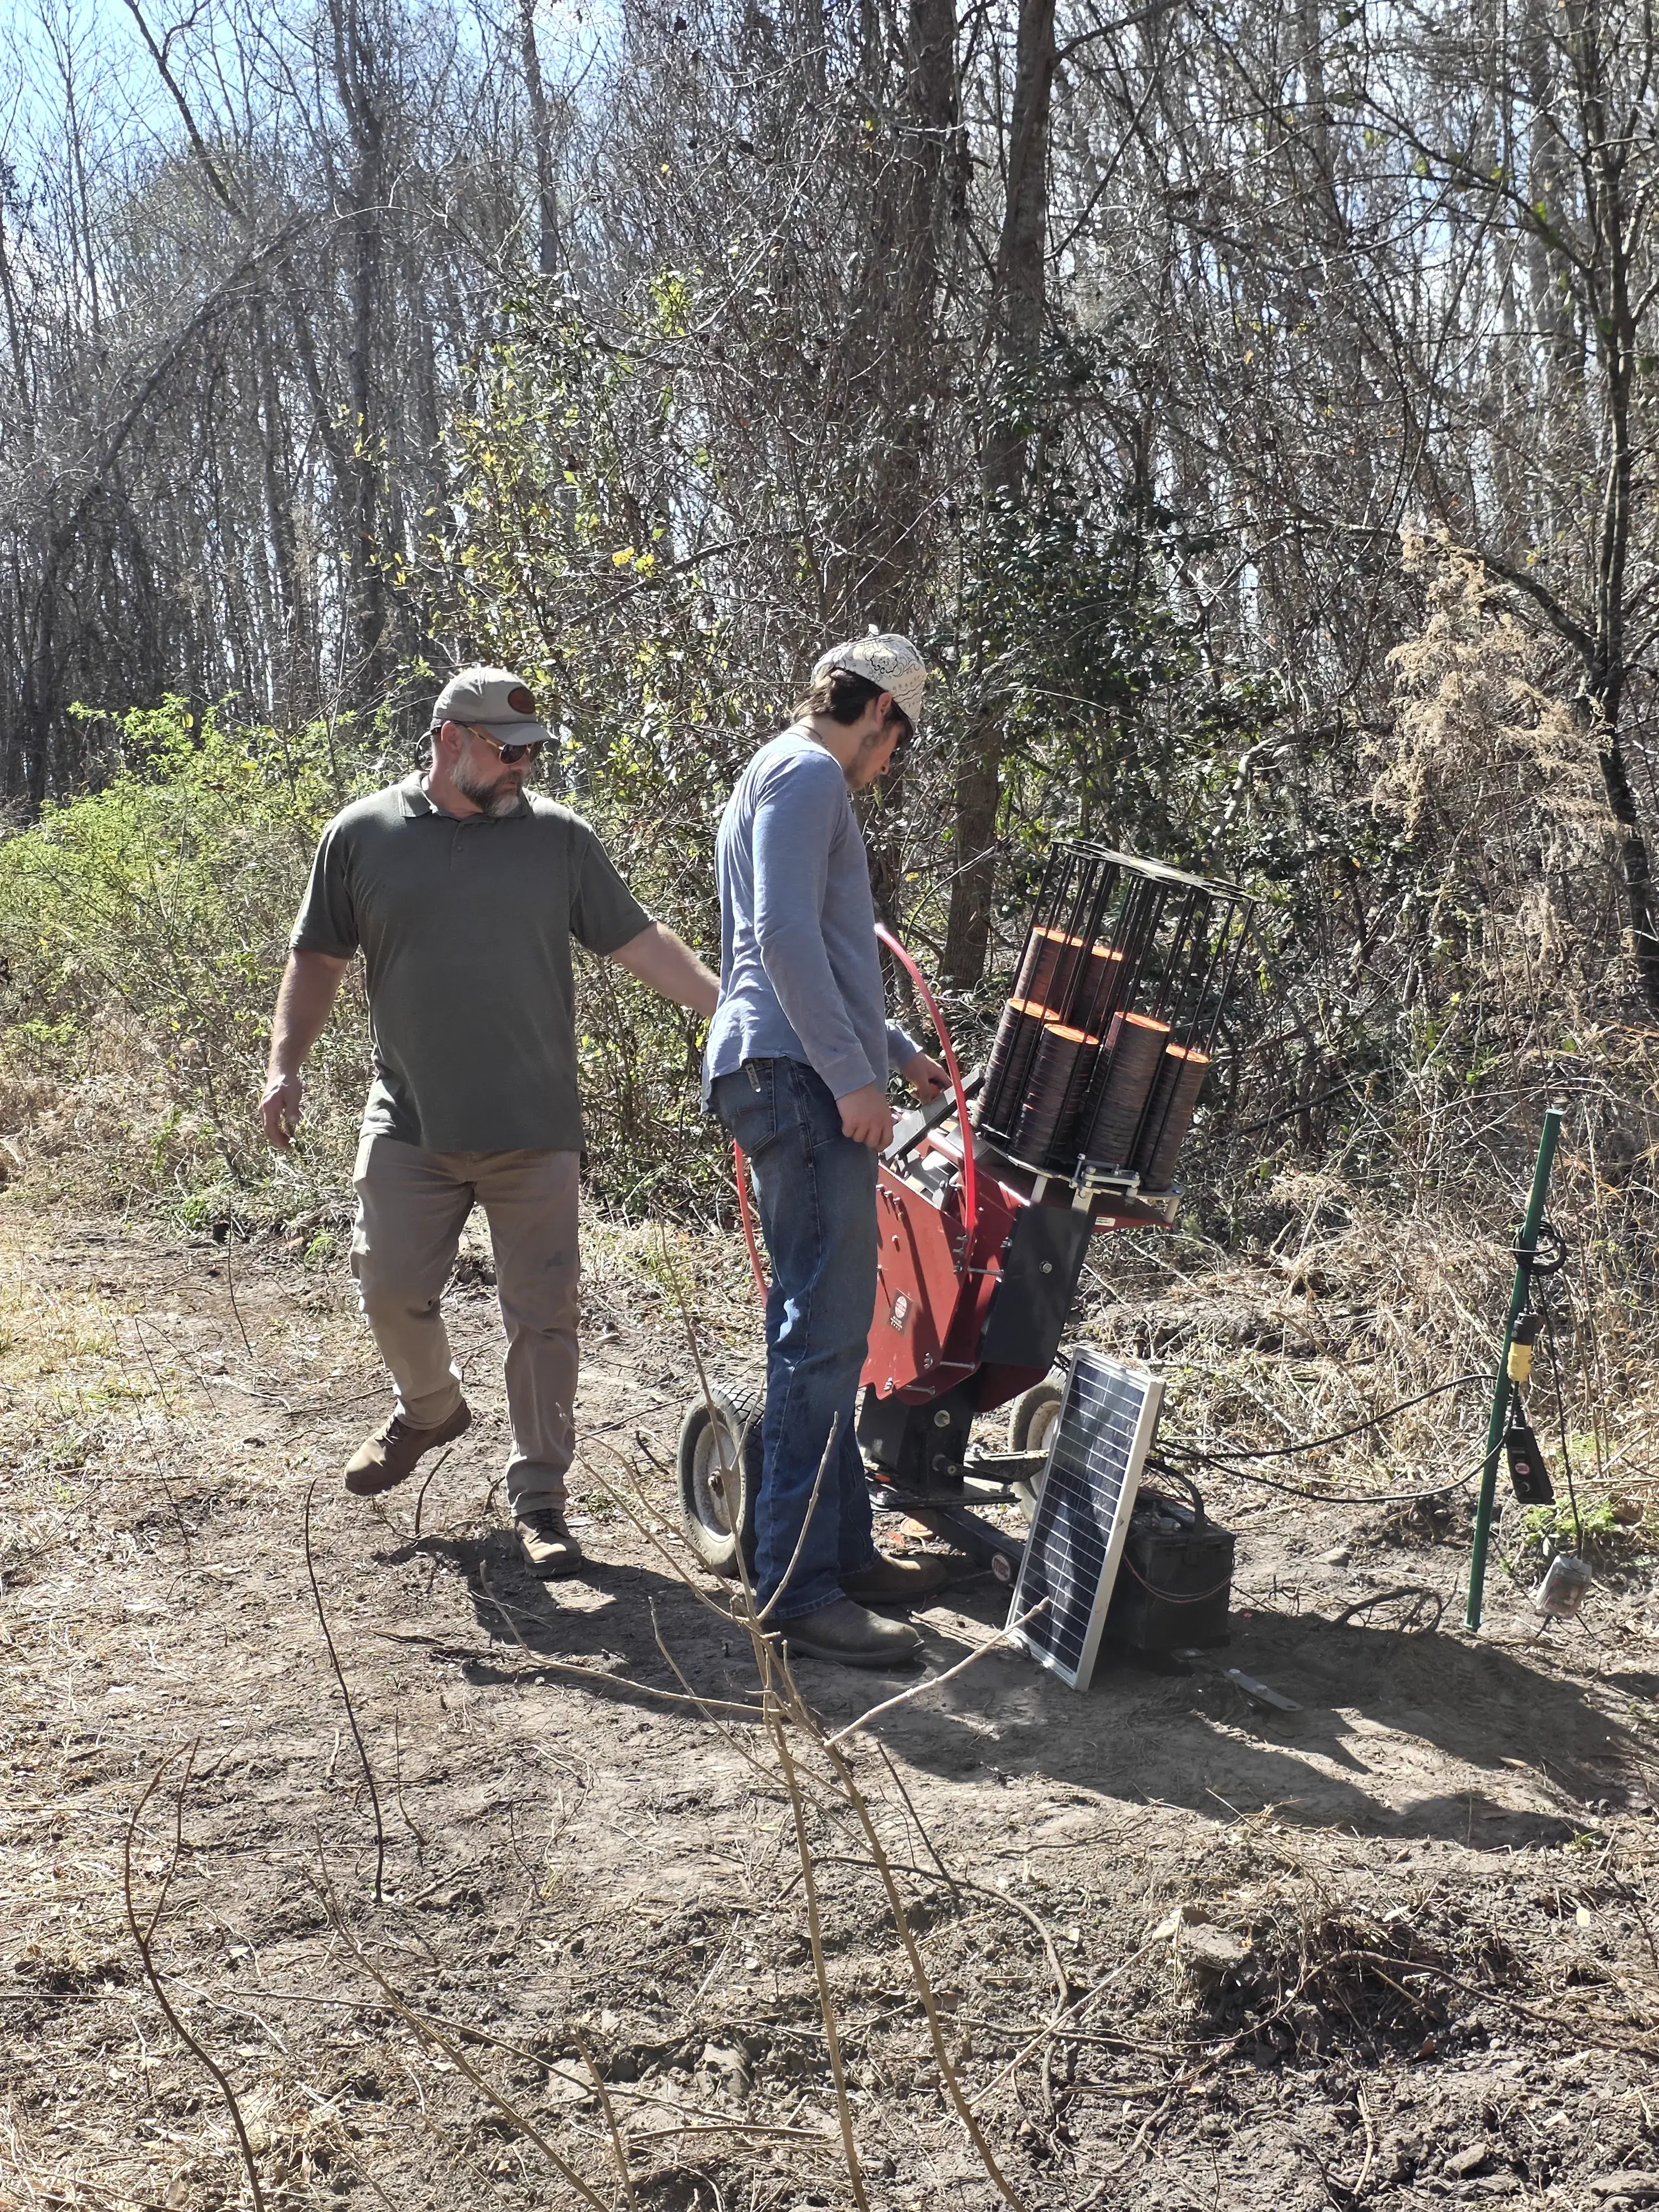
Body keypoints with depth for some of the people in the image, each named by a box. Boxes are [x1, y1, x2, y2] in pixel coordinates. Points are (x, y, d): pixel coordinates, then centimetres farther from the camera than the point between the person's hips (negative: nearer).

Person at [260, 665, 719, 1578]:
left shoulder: (559, 837, 3)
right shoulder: (363, 835, 3)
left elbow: (641, 942, 3)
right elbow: (317, 959, 9)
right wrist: (285, 1066, -1)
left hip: (535, 1128, 0)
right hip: (410, 1126, 1)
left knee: (542, 1315, 2)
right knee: (391, 1290, 5)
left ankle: (537, 1495, 14)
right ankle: (429, 1409, 37)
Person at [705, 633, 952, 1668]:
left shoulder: (786, 779, 27)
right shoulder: (807, 773, -7)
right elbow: (785, 935, -20)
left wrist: (900, 1051, 41)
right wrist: (853, 1074, -21)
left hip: (806, 1082, 11)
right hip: (800, 1078, -11)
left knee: (825, 1328, 13)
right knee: (825, 1331, -12)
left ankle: (844, 1550, 20)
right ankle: (800, 1585, -10)